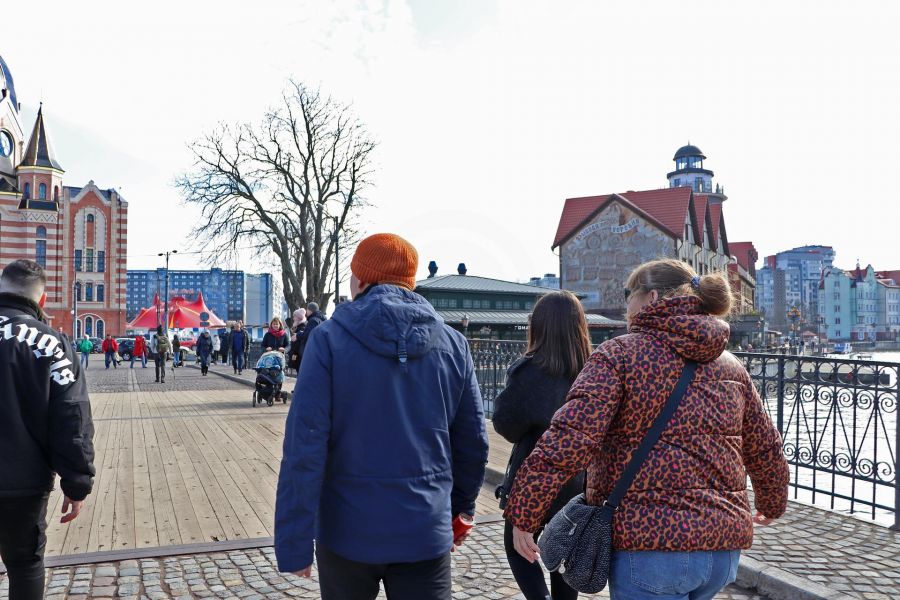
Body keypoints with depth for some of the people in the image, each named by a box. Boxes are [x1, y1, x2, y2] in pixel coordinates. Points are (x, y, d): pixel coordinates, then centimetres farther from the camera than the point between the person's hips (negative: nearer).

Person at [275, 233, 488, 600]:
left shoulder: (329, 339, -10)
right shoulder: (452, 344, -2)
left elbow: (305, 446, -15)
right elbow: (472, 442, 5)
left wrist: (294, 542, -10)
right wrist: (460, 508, 19)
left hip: (348, 530, -1)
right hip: (425, 533, 1)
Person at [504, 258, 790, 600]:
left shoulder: (620, 355, -8)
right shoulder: (732, 368, 10)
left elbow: (569, 440, -19)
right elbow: (765, 450, 19)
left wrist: (523, 514, -13)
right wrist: (773, 504, 38)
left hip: (649, 542, -6)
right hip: (724, 548, 7)